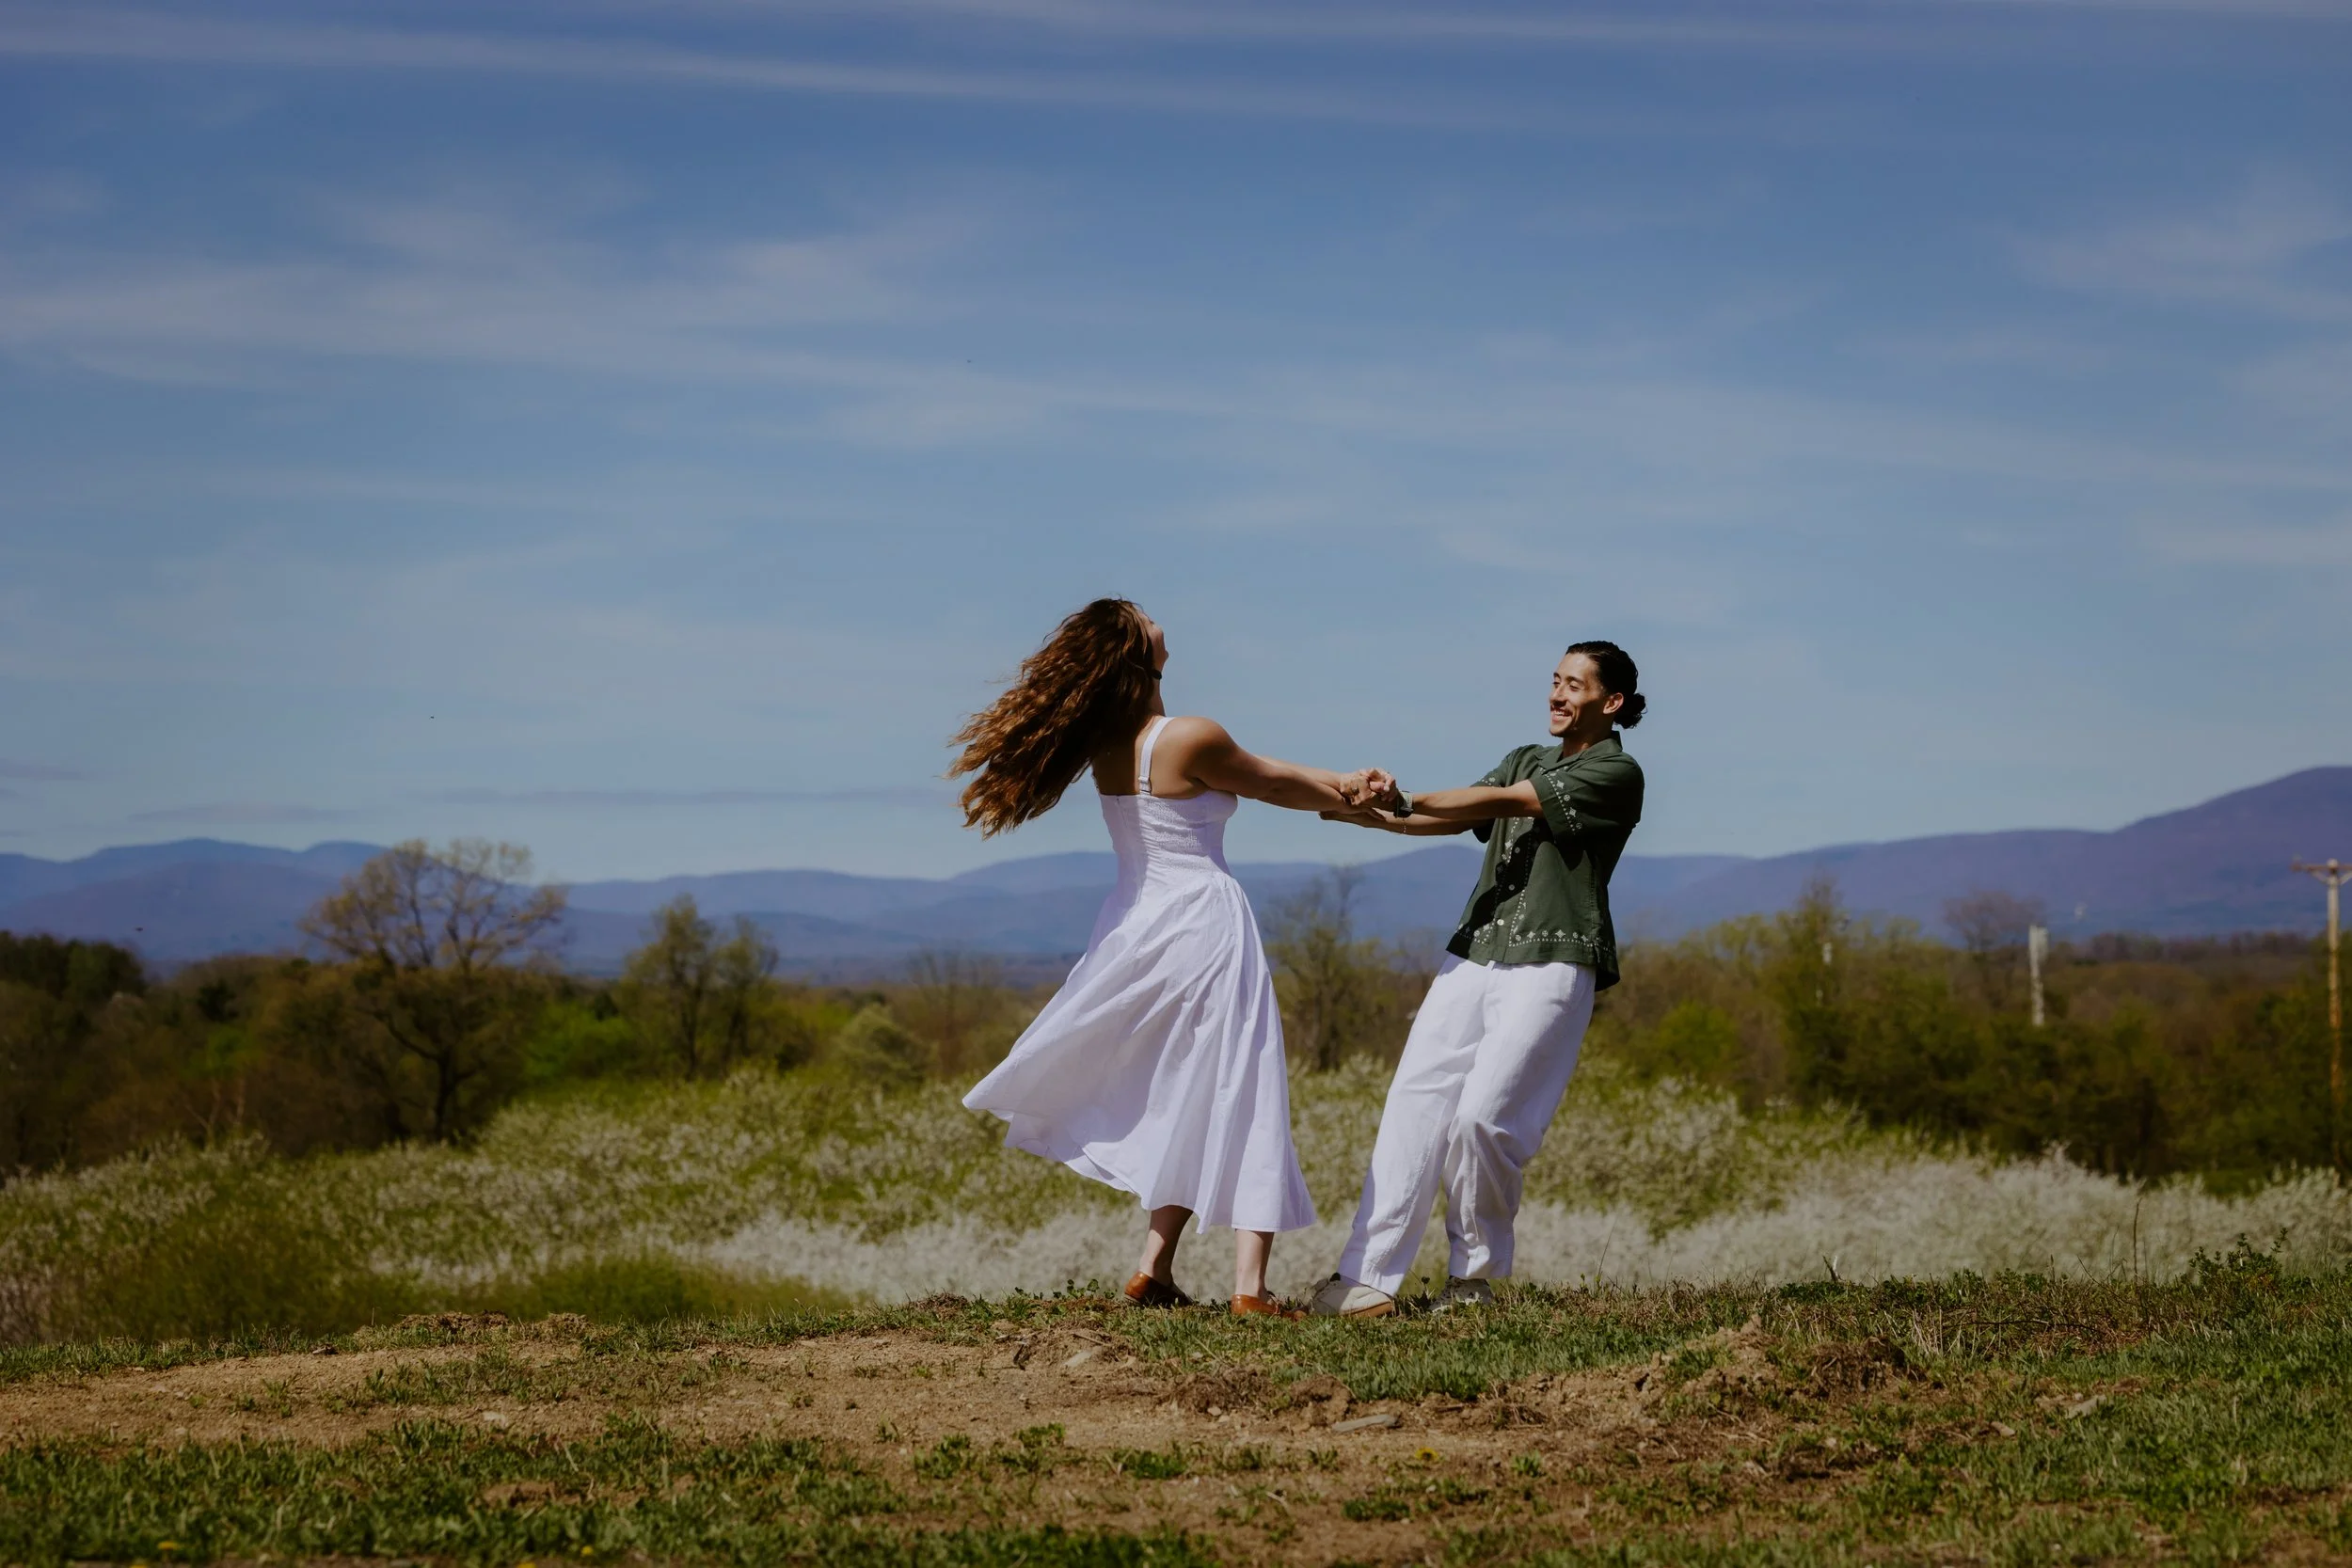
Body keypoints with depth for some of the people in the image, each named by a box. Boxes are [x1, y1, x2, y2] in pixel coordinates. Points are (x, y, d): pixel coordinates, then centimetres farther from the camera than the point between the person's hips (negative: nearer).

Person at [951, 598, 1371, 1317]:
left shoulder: (1107, 744, 5)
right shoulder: (1190, 739, -16)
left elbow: (1253, 772, 12)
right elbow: (1271, 782, 1)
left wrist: (1334, 787, 17)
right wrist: (1340, 793, 20)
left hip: (1136, 927, 7)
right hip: (1204, 924, -7)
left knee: (1181, 1104, 18)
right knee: (1242, 1100, -2)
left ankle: (1156, 1270, 14)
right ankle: (1249, 1283, -8)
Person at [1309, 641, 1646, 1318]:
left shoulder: (1616, 773, -1)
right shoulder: (1525, 760, 23)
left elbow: (1503, 803, -11)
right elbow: (1457, 818, 6)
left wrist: (1407, 804, -16)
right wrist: (1386, 816, -13)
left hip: (1550, 964, -7)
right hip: (1474, 952, 7)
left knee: (1482, 1117, -17)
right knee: (1416, 1101, -6)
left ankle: (1473, 1276, 1)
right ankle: (1368, 1278, -10)